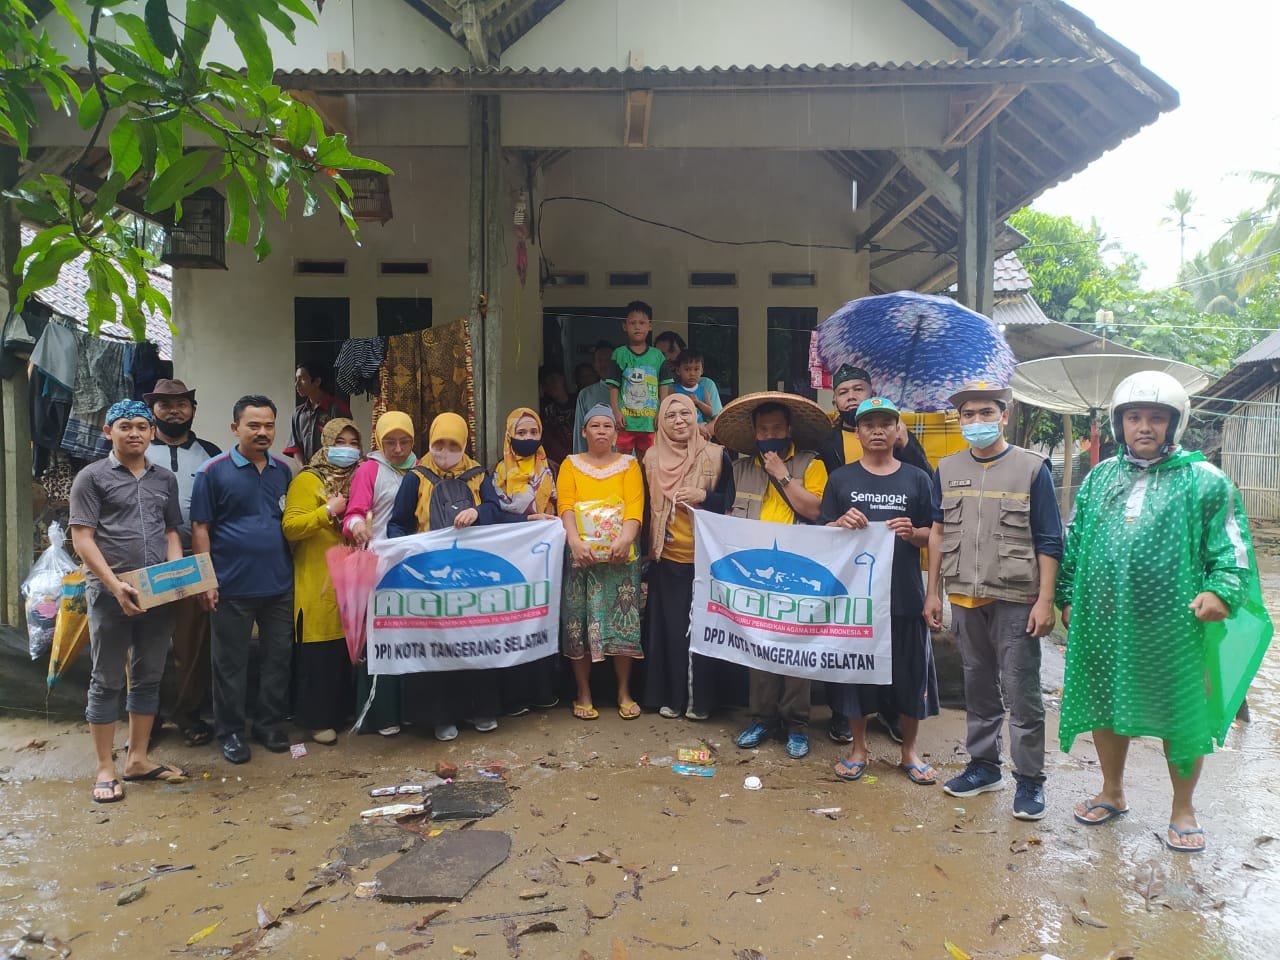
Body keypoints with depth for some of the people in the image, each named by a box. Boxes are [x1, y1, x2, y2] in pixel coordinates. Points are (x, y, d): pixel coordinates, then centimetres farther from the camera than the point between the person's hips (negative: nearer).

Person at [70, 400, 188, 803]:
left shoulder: (165, 479, 12)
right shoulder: (92, 477, -1)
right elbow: (82, 539, -7)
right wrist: (114, 584, -17)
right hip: (110, 595, -4)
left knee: (148, 678, 11)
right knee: (107, 682, 4)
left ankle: (138, 759, 22)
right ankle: (105, 768, 13)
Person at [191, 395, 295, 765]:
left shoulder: (283, 470, 8)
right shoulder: (214, 471, -5)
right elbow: (200, 528, -5)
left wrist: (295, 568, 8)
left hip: (280, 584, 4)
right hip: (233, 587, -4)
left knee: (278, 657, 11)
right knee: (231, 662, 7)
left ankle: (270, 724, 25)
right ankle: (230, 731, 20)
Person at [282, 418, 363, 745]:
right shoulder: (308, 480, -7)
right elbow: (290, 527, -17)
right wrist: (328, 511, -24)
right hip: (318, 584, -6)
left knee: (348, 650, 12)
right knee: (318, 654, 0)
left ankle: (342, 711, 24)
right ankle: (317, 720, 10)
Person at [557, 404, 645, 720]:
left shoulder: (629, 464, 11)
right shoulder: (571, 465, 10)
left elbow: (635, 506, -3)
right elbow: (565, 507, -3)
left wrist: (624, 539, -21)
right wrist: (575, 541, -20)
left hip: (619, 555, 0)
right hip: (581, 555, 0)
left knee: (622, 623, 2)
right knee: (580, 624, 1)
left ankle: (624, 691, 15)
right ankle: (583, 694, 13)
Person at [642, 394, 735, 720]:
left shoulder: (717, 455, 0)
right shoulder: (652, 460, 7)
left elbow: (730, 502, 2)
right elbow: (645, 508, 11)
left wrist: (703, 496, -16)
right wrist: (646, 553, 8)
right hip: (666, 559, 2)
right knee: (670, 628, 6)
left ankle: (700, 699, 14)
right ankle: (670, 697, 17)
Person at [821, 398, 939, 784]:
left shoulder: (916, 479, 7)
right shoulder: (841, 478, 7)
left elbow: (933, 535, 8)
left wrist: (913, 533, -14)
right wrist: (841, 524, -14)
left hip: (904, 593, 0)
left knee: (910, 672, 6)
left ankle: (909, 752, 24)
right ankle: (858, 748, 25)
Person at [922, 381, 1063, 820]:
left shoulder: (1032, 468, -4)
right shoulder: (947, 469, 7)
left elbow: (1049, 542, -4)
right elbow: (937, 533, 12)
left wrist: (1044, 601, -9)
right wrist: (933, 593, 9)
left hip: (1015, 600, -4)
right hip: (965, 598, 4)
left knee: (1021, 693, 1)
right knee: (978, 687, 14)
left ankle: (1029, 779, 13)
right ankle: (983, 765, 27)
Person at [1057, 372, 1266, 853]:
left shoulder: (1204, 481, -2)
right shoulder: (1099, 479, 9)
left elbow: (1232, 549, -2)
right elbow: (1074, 543, 13)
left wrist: (1221, 592, -18)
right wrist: (1068, 598, 9)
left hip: (1173, 626, -3)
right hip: (1103, 623, 4)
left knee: (1180, 717, 8)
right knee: (1106, 706, 14)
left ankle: (1183, 809, 28)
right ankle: (1112, 792, 35)